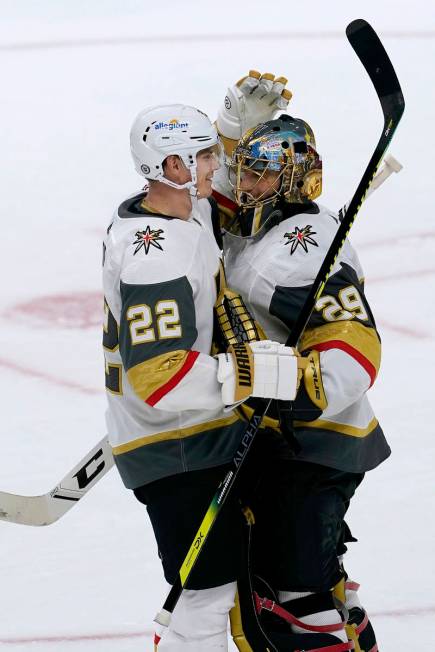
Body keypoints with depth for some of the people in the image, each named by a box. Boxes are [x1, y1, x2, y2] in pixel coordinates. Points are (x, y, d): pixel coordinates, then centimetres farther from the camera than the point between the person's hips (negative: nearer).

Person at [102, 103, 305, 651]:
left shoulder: (188, 211, 2)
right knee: (211, 590, -6)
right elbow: (162, 379, -33)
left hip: (198, 432, 10)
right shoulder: (155, 261, -28)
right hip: (173, 451, -10)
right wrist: (262, 374, -33)